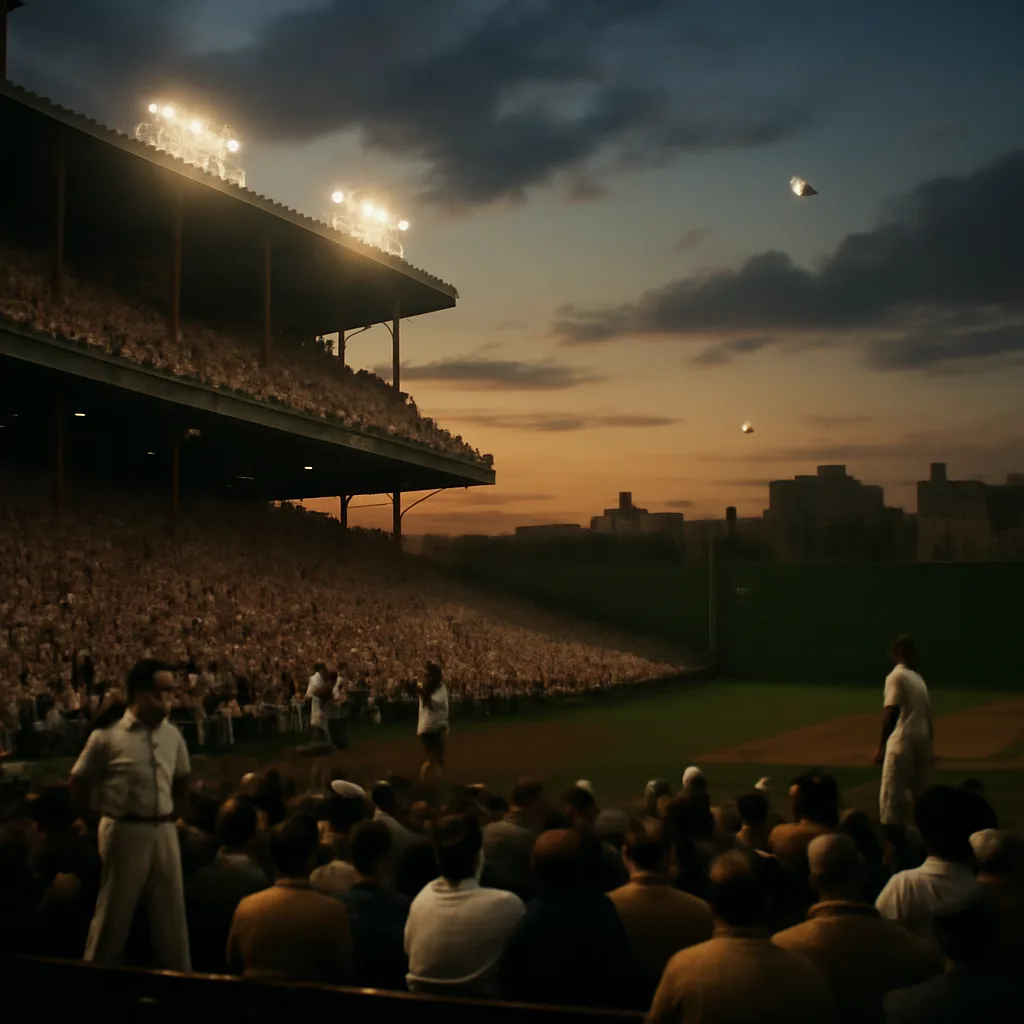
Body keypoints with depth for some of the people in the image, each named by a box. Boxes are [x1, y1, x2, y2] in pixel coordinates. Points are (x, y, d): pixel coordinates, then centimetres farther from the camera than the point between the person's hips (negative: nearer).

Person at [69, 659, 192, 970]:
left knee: (171, 912, 12)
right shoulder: (107, 735, -12)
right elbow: (79, 782, -2)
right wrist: (95, 819, 4)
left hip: (164, 831, 5)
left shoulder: (172, 735, 4)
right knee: (115, 912, 5)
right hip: (125, 832, -5)